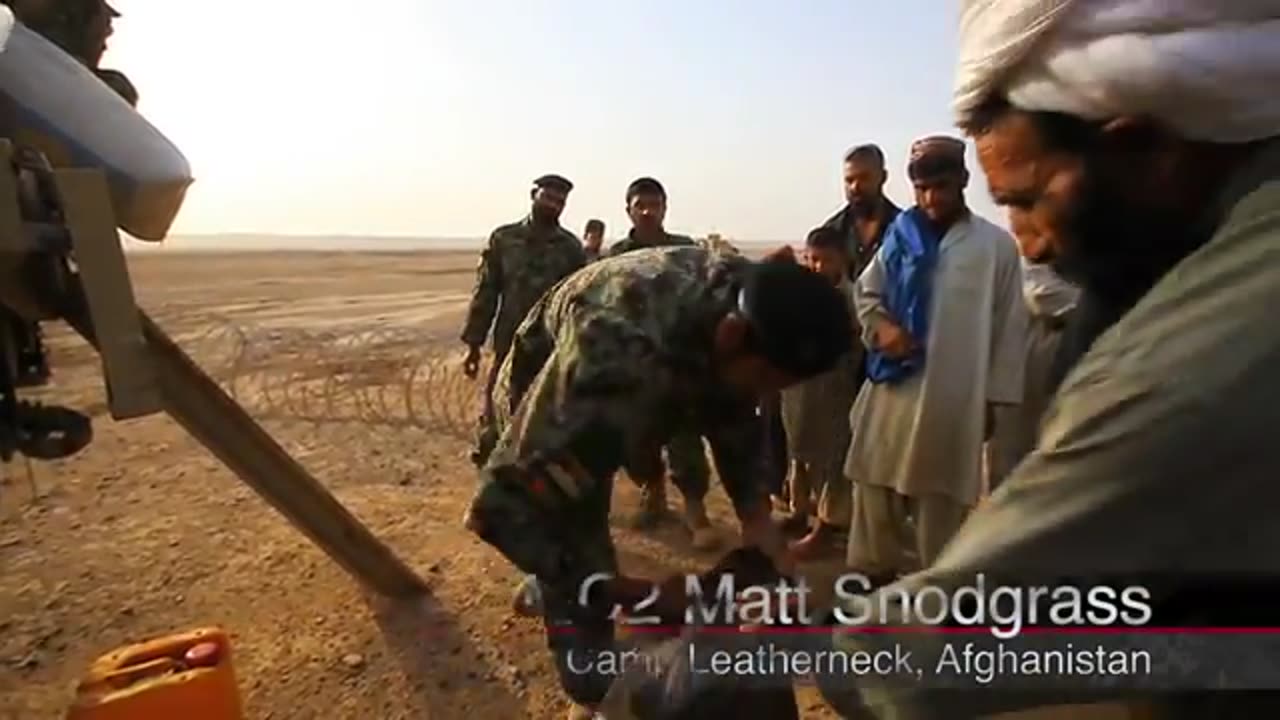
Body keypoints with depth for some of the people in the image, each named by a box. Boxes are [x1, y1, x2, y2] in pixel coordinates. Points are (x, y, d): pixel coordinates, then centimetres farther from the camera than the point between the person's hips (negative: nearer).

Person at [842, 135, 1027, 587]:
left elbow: (1009, 327, 0)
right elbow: (865, 291, 14)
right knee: (875, 484, 12)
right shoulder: (902, 236, 6)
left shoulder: (996, 246, -3)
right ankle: (874, 571, 31)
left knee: (941, 497, 10)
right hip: (891, 387, 3)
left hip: (952, 396, -3)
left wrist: (993, 397, 0)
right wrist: (880, 326, -7)